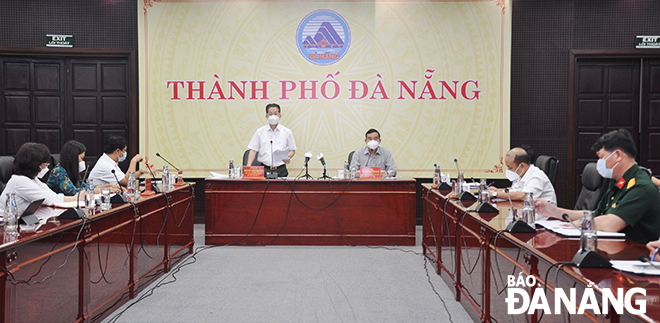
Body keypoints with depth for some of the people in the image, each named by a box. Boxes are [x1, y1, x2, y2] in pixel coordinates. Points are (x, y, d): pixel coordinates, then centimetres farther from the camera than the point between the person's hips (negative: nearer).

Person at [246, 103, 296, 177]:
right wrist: (248, 166, -7)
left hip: (280, 170, 0)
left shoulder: (287, 132, 9)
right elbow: (253, 150, 7)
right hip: (264, 169, 0)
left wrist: (288, 157, -10)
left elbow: (292, 150, 13)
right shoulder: (260, 131, 9)